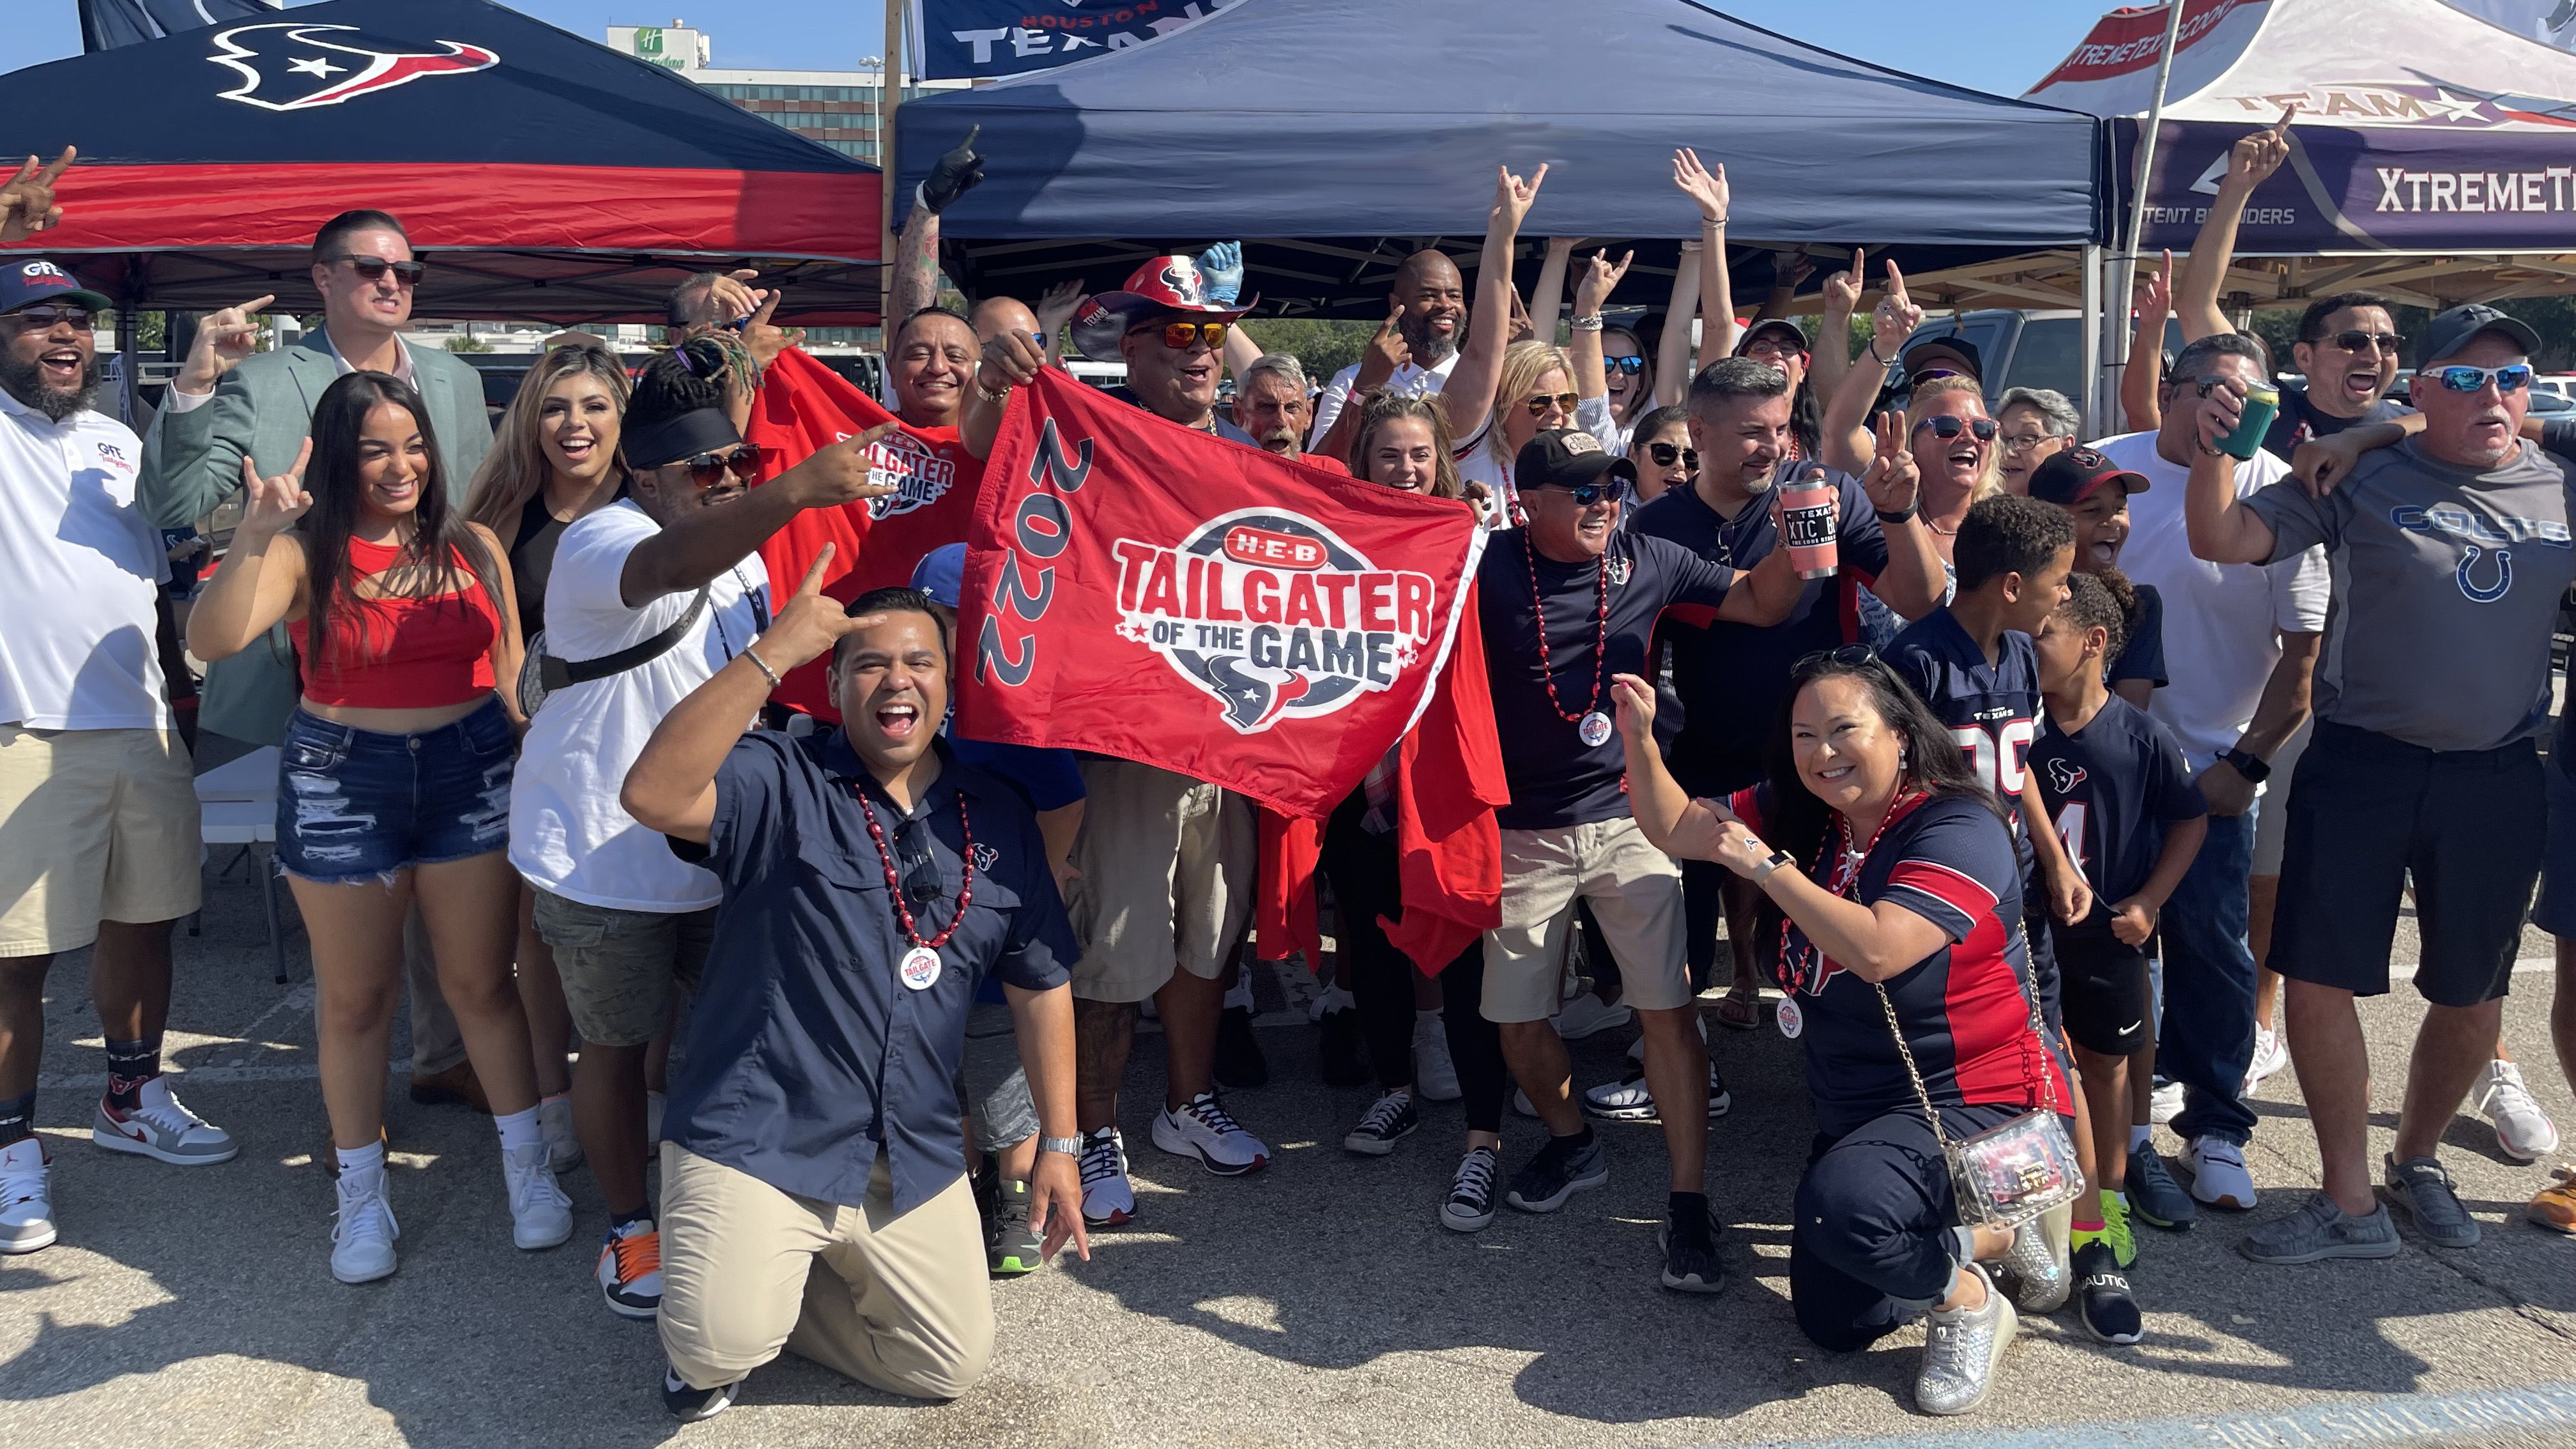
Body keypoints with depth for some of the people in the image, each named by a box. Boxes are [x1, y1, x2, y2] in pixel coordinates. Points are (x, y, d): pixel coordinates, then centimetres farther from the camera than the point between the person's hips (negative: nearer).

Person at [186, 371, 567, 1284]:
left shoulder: (474, 547, 2)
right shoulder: (304, 553, -5)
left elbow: (512, 675, 8)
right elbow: (212, 640, -21)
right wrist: (253, 536, -33)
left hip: (471, 772, 1)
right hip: (341, 784, -1)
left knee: (482, 984, 8)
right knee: (354, 1000, 11)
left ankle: (527, 1165, 24)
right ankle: (362, 1195, 25)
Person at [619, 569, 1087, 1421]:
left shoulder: (999, 823, 6)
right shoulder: (780, 785, -8)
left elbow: (1039, 985, 12)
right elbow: (653, 797, -29)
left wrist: (1058, 1145, 11)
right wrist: (774, 652, -33)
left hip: (913, 1162, 5)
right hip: (757, 1137, -5)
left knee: (954, 1367, 6)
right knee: (721, 1341, -23)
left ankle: (779, 1288, 28)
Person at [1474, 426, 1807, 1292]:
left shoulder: (1647, 561, 1)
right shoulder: (1489, 570, -7)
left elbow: (1761, 604, 8)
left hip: (1629, 820, 0)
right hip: (1524, 830, 0)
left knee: (1668, 1008, -9)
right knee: (1518, 1019, 7)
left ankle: (1688, 1204, 0)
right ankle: (1572, 1144, 35)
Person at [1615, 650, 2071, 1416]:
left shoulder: (1957, 829, -23)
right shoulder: (1797, 817, -1)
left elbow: (1877, 951, -36)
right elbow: (1675, 827, 0)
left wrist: (1765, 865, -32)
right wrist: (1640, 738, -16)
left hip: (1977, 1103, -8)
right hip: (1855, 1112, 8)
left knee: (1839, 1206, -35)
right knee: (1832, 1322, 11)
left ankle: (1967, 1298, -4)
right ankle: (1989, 1237, 28)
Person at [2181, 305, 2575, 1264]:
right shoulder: (2362, 479, -2)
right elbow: (2224, 540, -9)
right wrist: (2214, 450, -24)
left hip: (2498, 778, 3)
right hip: (2361, 764, -2)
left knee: (2472, 995, 12)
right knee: (2318, 975, -3)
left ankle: (2417, 1161, 37)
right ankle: (2351, 1203, 13)